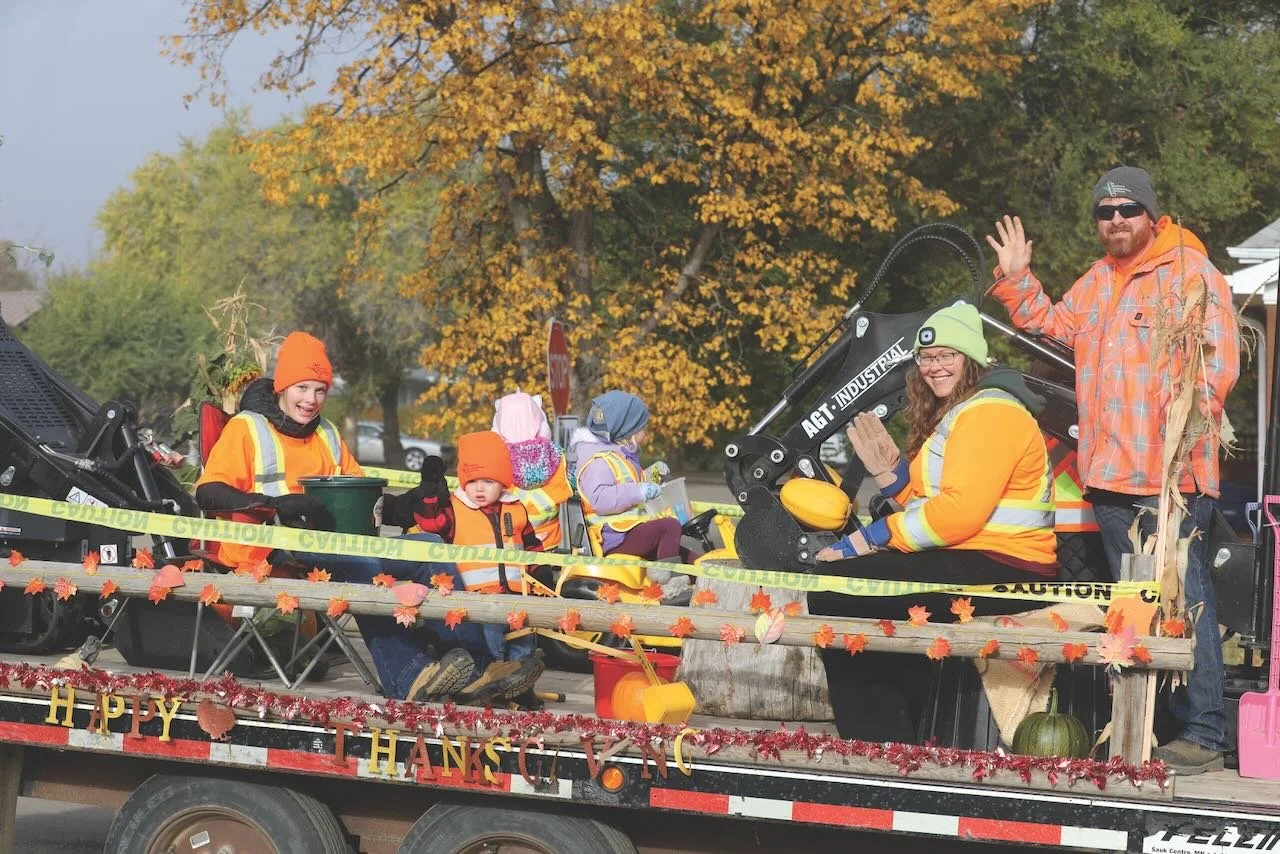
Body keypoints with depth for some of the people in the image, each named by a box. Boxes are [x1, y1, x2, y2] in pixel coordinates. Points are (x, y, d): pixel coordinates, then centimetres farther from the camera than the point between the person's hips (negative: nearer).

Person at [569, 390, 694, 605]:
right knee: (670, 526, -27)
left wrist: (650, 475, 22)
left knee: (688, 558, 8)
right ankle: (672, 586, -27)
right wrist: (639, 492, -30)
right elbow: (600, 499, -29)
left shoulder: (620, 455, 21)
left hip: (631, 529, 11)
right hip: (615, 537, -11)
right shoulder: (597, 460, -14)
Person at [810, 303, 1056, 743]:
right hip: (972, 562, 11)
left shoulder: (988, 412, -11)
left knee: (835, 590, -16)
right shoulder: (951, 416, 23)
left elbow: (959, 512, -22)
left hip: (1001, 570, -11)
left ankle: (881, 745, -10)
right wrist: (889, 472, 2)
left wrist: (866, 541, -18)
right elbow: (926, 503, 19)